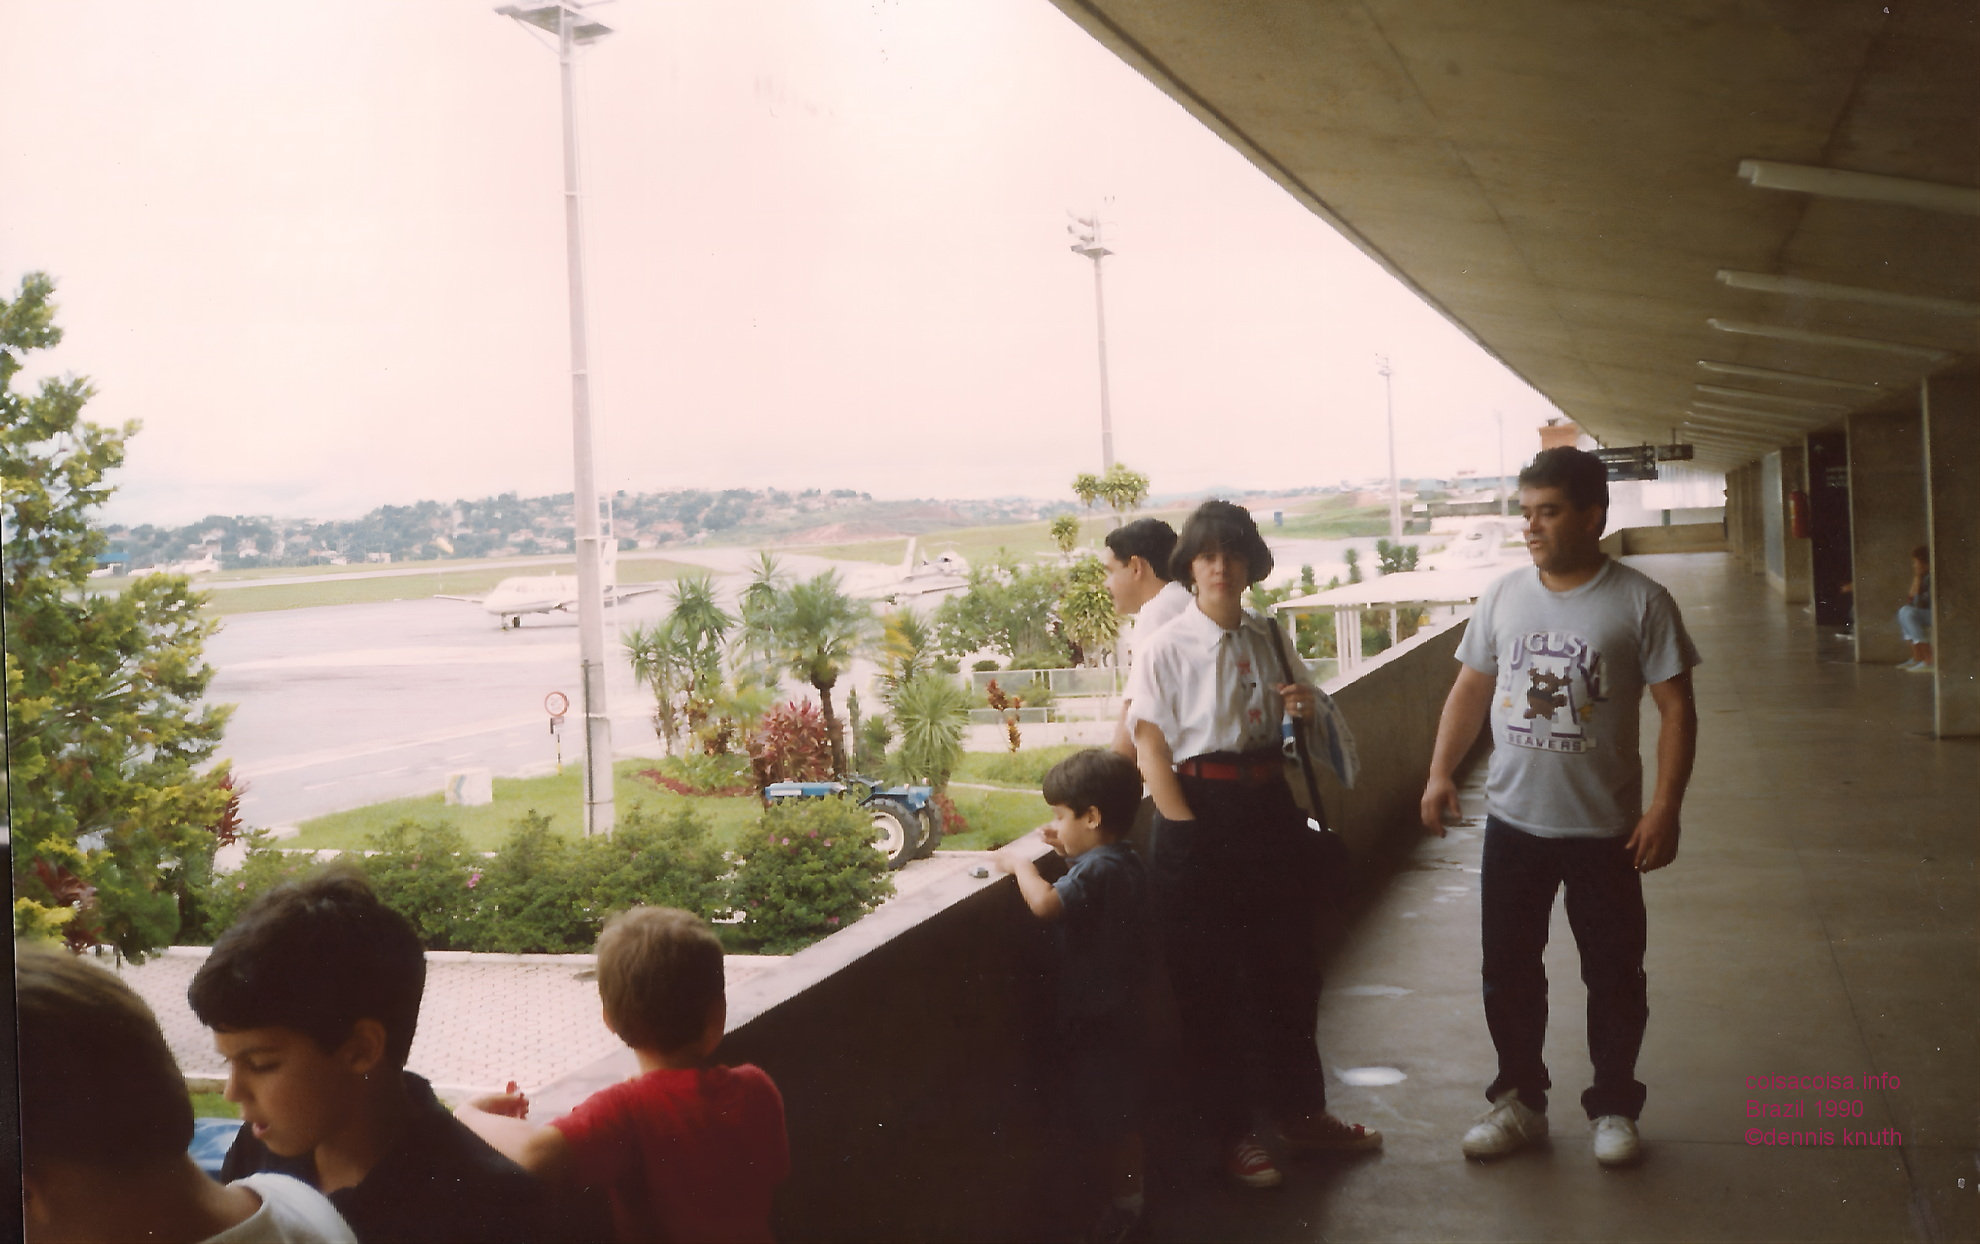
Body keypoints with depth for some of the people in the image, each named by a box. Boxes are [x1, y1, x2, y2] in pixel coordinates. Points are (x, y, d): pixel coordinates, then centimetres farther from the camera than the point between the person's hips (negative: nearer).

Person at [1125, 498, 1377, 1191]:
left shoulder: (1268, 640, 7)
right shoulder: (1165, 650, -9)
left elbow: (1305, 719, 21)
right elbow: (1151, 752, -12)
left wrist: (1308, 708, -3)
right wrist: (1189, 833, -17)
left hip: (1272, 809, 6)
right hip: (1200, 816, -5)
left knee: (1289, 966, 17)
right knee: (1208, 983, 5)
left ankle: (1300, 1113, 36)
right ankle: (1232, 1133, 22)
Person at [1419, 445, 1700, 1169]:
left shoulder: (1639, 602, -9)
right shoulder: (1503, 596, 2)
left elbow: (1676, 709, -8)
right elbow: (1470, 689, 10)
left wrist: (1665, 807, -15)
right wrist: (1441, 772, 0)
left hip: (1605, 830, -3)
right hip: (1513, 822, 3)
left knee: (1613, 976, 9)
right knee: (1508, 971, 11)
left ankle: (1614, 1107, 28)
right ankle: (1519, 1102, 28)